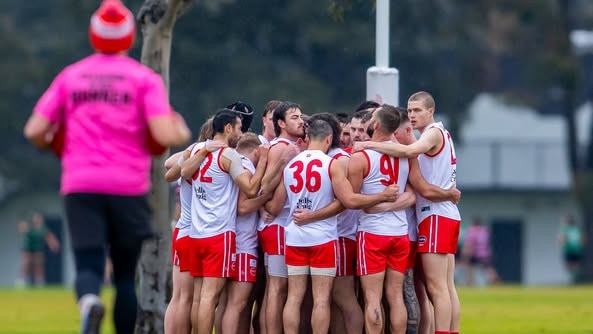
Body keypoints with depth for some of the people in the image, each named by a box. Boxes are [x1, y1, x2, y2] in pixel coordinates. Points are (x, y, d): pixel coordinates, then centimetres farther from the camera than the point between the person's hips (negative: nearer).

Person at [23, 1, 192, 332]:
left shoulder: (69, 77, 10)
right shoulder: (144, 78, 2)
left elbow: (34, 132, 5)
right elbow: (163, 135, -10)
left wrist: (59, 146, 25)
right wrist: (183, 133, 12)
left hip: (80, 184, 1)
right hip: (128, 187, -1)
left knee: (89, 265, -4)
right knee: (128, 273, 10)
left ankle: (89, 301, -37)